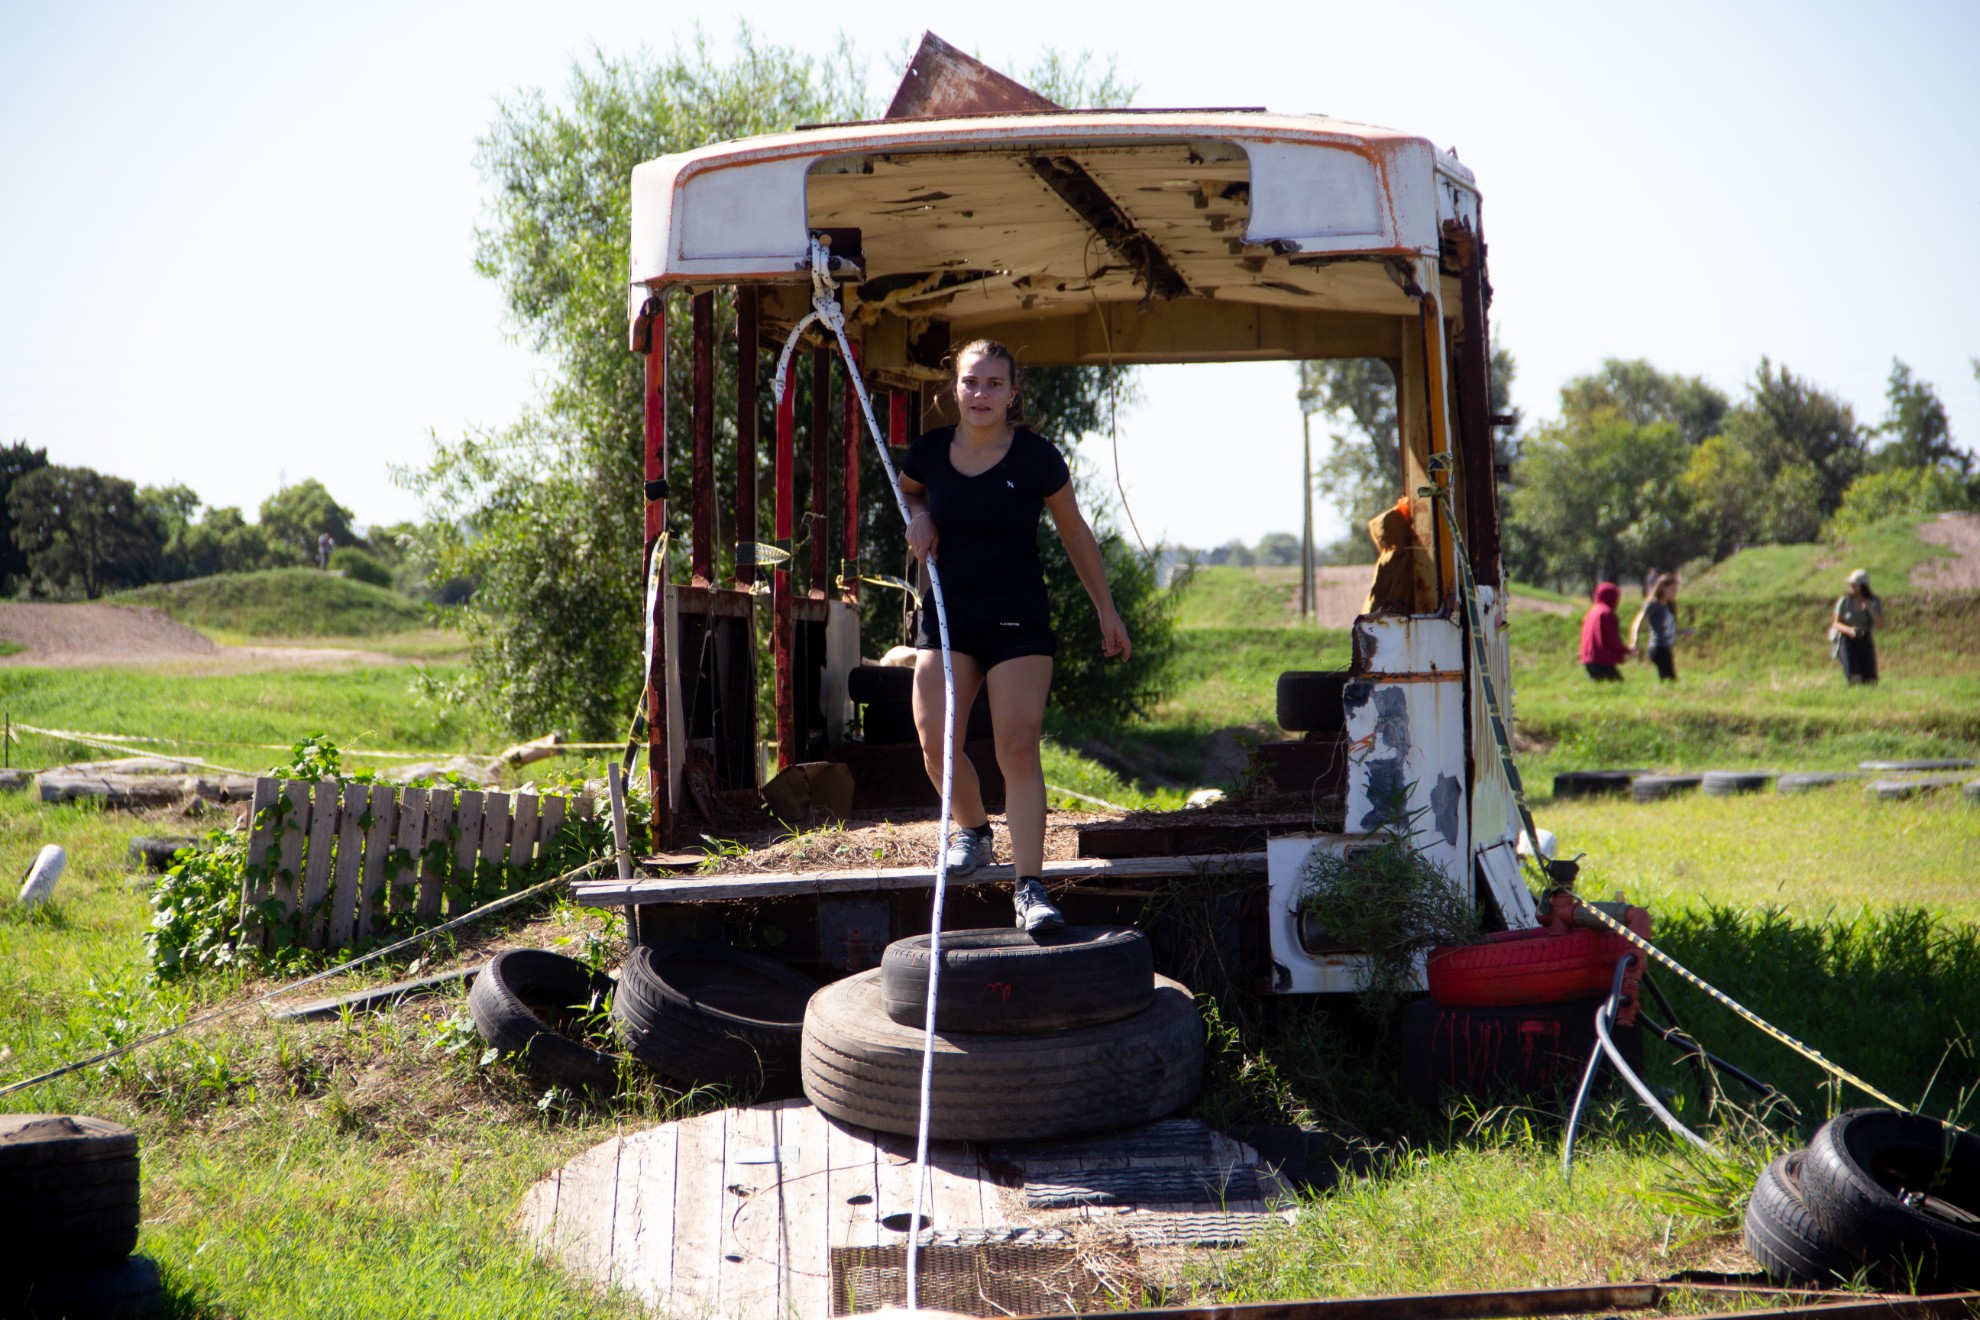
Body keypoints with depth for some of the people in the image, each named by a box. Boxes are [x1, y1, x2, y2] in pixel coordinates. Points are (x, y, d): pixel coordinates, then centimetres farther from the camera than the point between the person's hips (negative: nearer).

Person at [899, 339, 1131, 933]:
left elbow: (1075, 534, 6)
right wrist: (918, 517, 1)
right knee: (935, 745, -6)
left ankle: (1029, 886, -11)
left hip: (1018, 621, -3)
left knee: (1018, 749, -12)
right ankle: (974, 830, 25)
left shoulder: (1036, 457, -7)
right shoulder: (930, 451, 0)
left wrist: (1106, 611, 9)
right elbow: (906, 489, 25)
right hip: (947, 616, 3)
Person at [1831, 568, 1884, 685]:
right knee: (1855, 679, -20)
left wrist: (1870, 609, -25)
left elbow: (1880, 622, -9)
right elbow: (1836, 624, -3)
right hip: (1847, 640, -3)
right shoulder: (1845, 601, -4)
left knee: (1870, 681, -5)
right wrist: (1849, 630, -24)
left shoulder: (1874, 602, 2)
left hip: (1865, 641, 3)